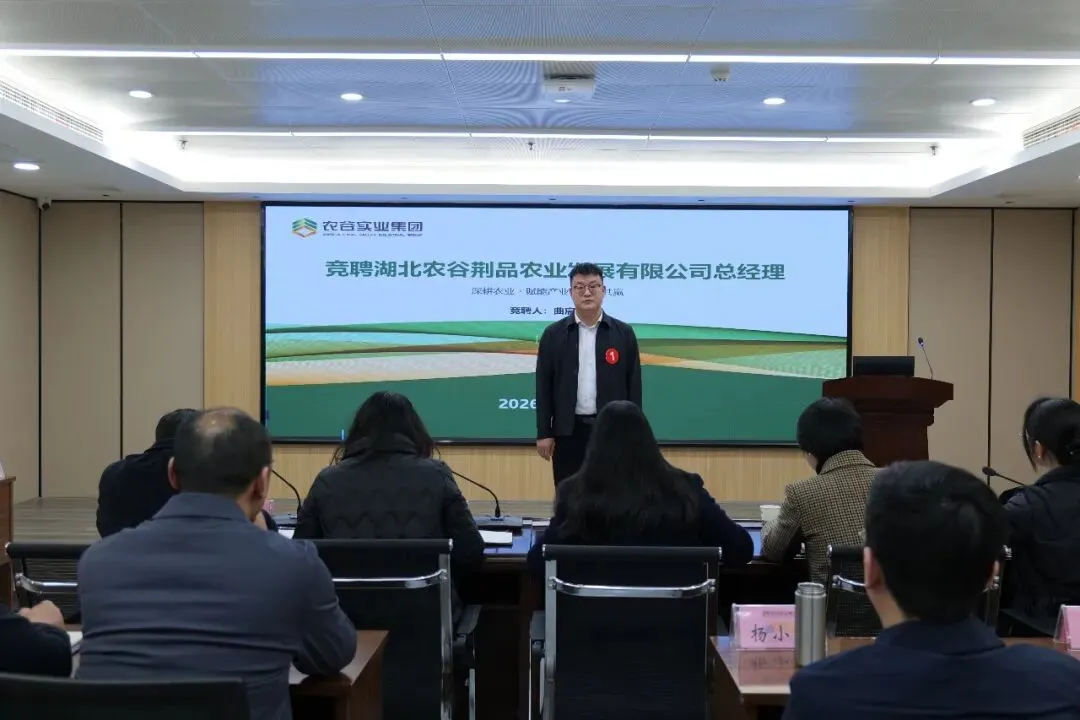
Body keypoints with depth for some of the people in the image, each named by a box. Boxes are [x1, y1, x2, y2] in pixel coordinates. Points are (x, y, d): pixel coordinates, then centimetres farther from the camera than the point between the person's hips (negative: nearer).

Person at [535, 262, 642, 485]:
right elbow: (544, 386, 3)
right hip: (569, 431, 0)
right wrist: (543, 433, -1)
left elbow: (633, 386, 4)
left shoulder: (624, 334, 3)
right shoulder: (553, 334, 3)